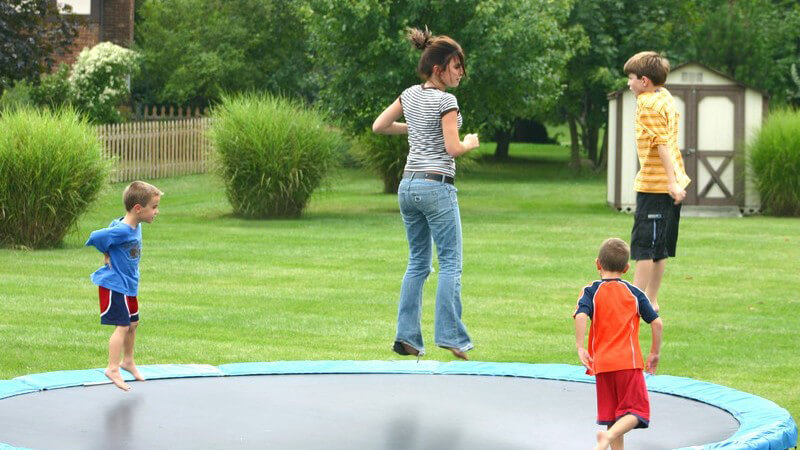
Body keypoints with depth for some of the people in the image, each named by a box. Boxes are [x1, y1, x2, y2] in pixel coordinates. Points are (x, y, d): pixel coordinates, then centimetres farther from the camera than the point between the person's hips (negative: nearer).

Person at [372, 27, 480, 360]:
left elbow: (379, 126, 16)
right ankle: (449, 335, -8)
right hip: (437, 186, -8)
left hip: (408, 185, 8)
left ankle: (407, 336, 6)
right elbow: (453, 148, -15)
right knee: (450, 262, -3)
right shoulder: (446, 101, -12)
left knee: (417, 263, 12)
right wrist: (471, 143, 5)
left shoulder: (410, 95, 10)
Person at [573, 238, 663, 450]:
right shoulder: (635, 293, 6)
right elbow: (657, 323, 3)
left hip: (602, 363, 1)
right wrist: (654, 353, 13)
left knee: (612, 413, 13)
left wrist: (580, 347, -17)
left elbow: (581, 316, -18)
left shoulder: (591, 291, 2)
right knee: (635, 411, -3)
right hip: (630, 361, -1)